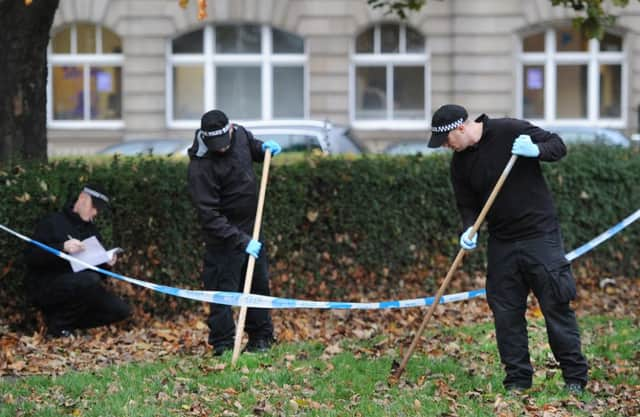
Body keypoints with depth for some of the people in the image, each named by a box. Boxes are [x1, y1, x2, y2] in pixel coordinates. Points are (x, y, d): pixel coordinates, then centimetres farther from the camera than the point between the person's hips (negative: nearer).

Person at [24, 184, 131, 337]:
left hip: (77, 289, 7)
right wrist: (62, 248, -28)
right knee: (90, 280, -35)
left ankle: (69, 322, 0)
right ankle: (59, 323, -17)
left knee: (122, 310, -9)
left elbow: (95, 270, 17)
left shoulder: (92, 231, 17)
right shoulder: (53, 223, -3)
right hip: (46, 289, -7)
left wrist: (106, 264, -6)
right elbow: (31, 256, -14)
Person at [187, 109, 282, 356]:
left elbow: (252, 147, 21)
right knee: (223, 287, -6)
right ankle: (222, 345, 3)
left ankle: (261, 337, 29)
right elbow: (209, 215, -28)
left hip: (251, 226, 7)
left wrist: (263, 148, -3)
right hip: (224, 233, -7)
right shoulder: (200, 166, -28)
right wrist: (240, 240, -31)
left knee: (259, 282, 16)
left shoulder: (240, 134, -7)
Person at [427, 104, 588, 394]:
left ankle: (575, 377, 3)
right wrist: (469, 230, -11)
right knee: (505, 311, 3)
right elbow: (467, 204, 9)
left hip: (540, 234, -5)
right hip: (501, 243, 5)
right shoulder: (460, 162, 4)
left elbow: (558, 146, -5)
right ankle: (517, 378, 11)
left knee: (556, 304, -4)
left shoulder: (510, 131, -11)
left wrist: (535, 150, -25)